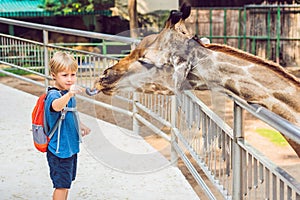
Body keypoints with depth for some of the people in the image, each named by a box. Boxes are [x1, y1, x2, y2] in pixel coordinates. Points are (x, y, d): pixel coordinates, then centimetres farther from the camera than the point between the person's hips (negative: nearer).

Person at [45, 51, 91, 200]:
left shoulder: (68, 93, 5)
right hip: (59, 148, -9)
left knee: (67, 182, 20)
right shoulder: (53, 95, -24)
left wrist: (79, 125, 11)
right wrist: (69, 95, -68)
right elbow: (56, 106, -50)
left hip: (71, 146, 9)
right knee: (62, 185, -2)